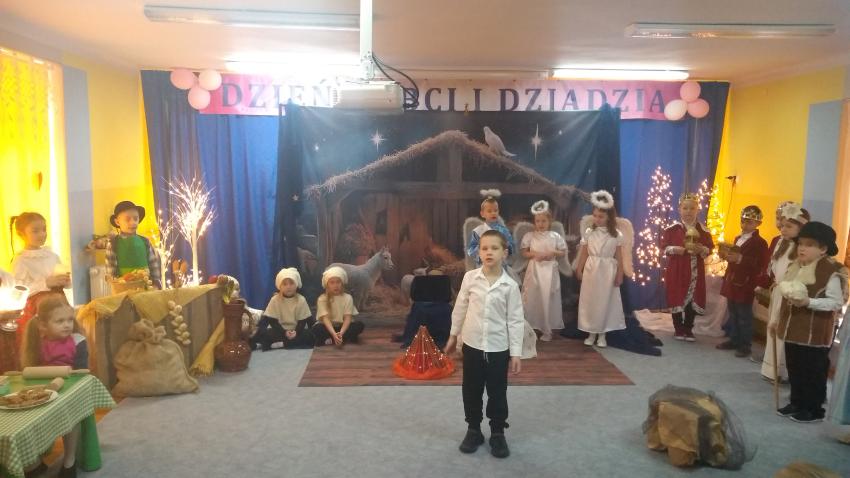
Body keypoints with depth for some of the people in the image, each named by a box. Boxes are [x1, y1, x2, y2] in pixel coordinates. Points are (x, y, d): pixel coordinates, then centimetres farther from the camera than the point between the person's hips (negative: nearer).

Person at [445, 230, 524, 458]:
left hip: (498, 348, -1)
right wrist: (453, 335, 11)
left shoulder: (510, 285, -10)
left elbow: (515, 320, -6)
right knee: (471, 391, 13)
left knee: (497, 393, 10)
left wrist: (516, 352, -6)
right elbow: (460, 308, 5)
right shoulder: (470, 277, -6)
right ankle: (473, 430, 31)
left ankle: (498, 433, 27)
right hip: (472, 344, 2)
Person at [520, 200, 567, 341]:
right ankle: (530, 327, 12)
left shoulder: (555, 236, 1)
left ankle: (547, 329, 13)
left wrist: (553, 253, -12)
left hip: (550, 271, 0)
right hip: (534, 270, 0)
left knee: (548, 299, 4)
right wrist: (534, 254, -15)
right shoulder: (530, 236, 1)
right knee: (532, 298, 2)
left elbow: (563, 252, 5)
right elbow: (524, 253, 2)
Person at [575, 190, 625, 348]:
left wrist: (619, 275, -1)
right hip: (591, 270, 1)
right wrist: (579, 270, 3)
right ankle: (592, 333, 18)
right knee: (590, 301, 5)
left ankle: (602, 334, 16)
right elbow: (583, 254, 5)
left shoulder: (616, 235, -2)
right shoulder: (588, 233, 1)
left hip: (607, 272, -1)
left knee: (605, 302, 4)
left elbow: (619, 257, 0)